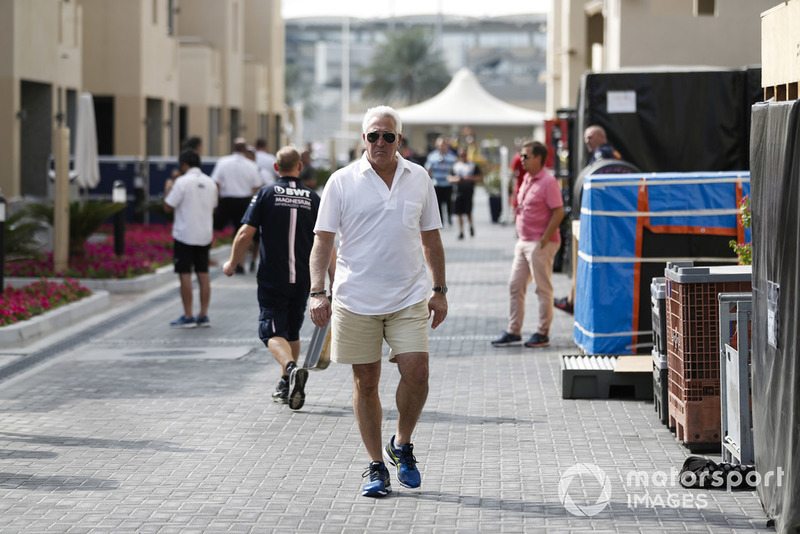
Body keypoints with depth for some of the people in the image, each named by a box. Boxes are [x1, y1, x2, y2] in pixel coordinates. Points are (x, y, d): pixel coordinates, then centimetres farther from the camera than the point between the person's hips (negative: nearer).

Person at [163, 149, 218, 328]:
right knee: (203, 275, 9)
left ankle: (188, 317, -3)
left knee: (185, 275, -2)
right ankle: (203, 315, 9)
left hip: (185, 235, -6)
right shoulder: (210, 183, 7)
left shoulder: (182, 182, -13)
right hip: (205, 236, 6)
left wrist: (167, 191, 6)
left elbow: (168, 207, -10)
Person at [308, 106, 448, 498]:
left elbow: (431, 239, 14)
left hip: (408, 298, 2)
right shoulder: (343, 181, -1)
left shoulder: (419, 179, 7)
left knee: (416, 373, -9)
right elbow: (323, 240, -2)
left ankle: (401, 445, 16)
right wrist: (318, 292, -11)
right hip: (356, 299, -1)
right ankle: (376, 466, 15)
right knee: (365, 382, 3)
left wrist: (439, 290, 11)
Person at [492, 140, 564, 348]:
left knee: (543, 288, 0)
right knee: (515, 286, 8)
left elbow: (558, 212, -18)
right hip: (524, 242, 9)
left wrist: (545, 239, -19)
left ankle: (543, 334, 7)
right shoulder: (527, 180, 13)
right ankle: (513, 332, 13)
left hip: (540, 244, -9)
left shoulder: (548, 182, -14)